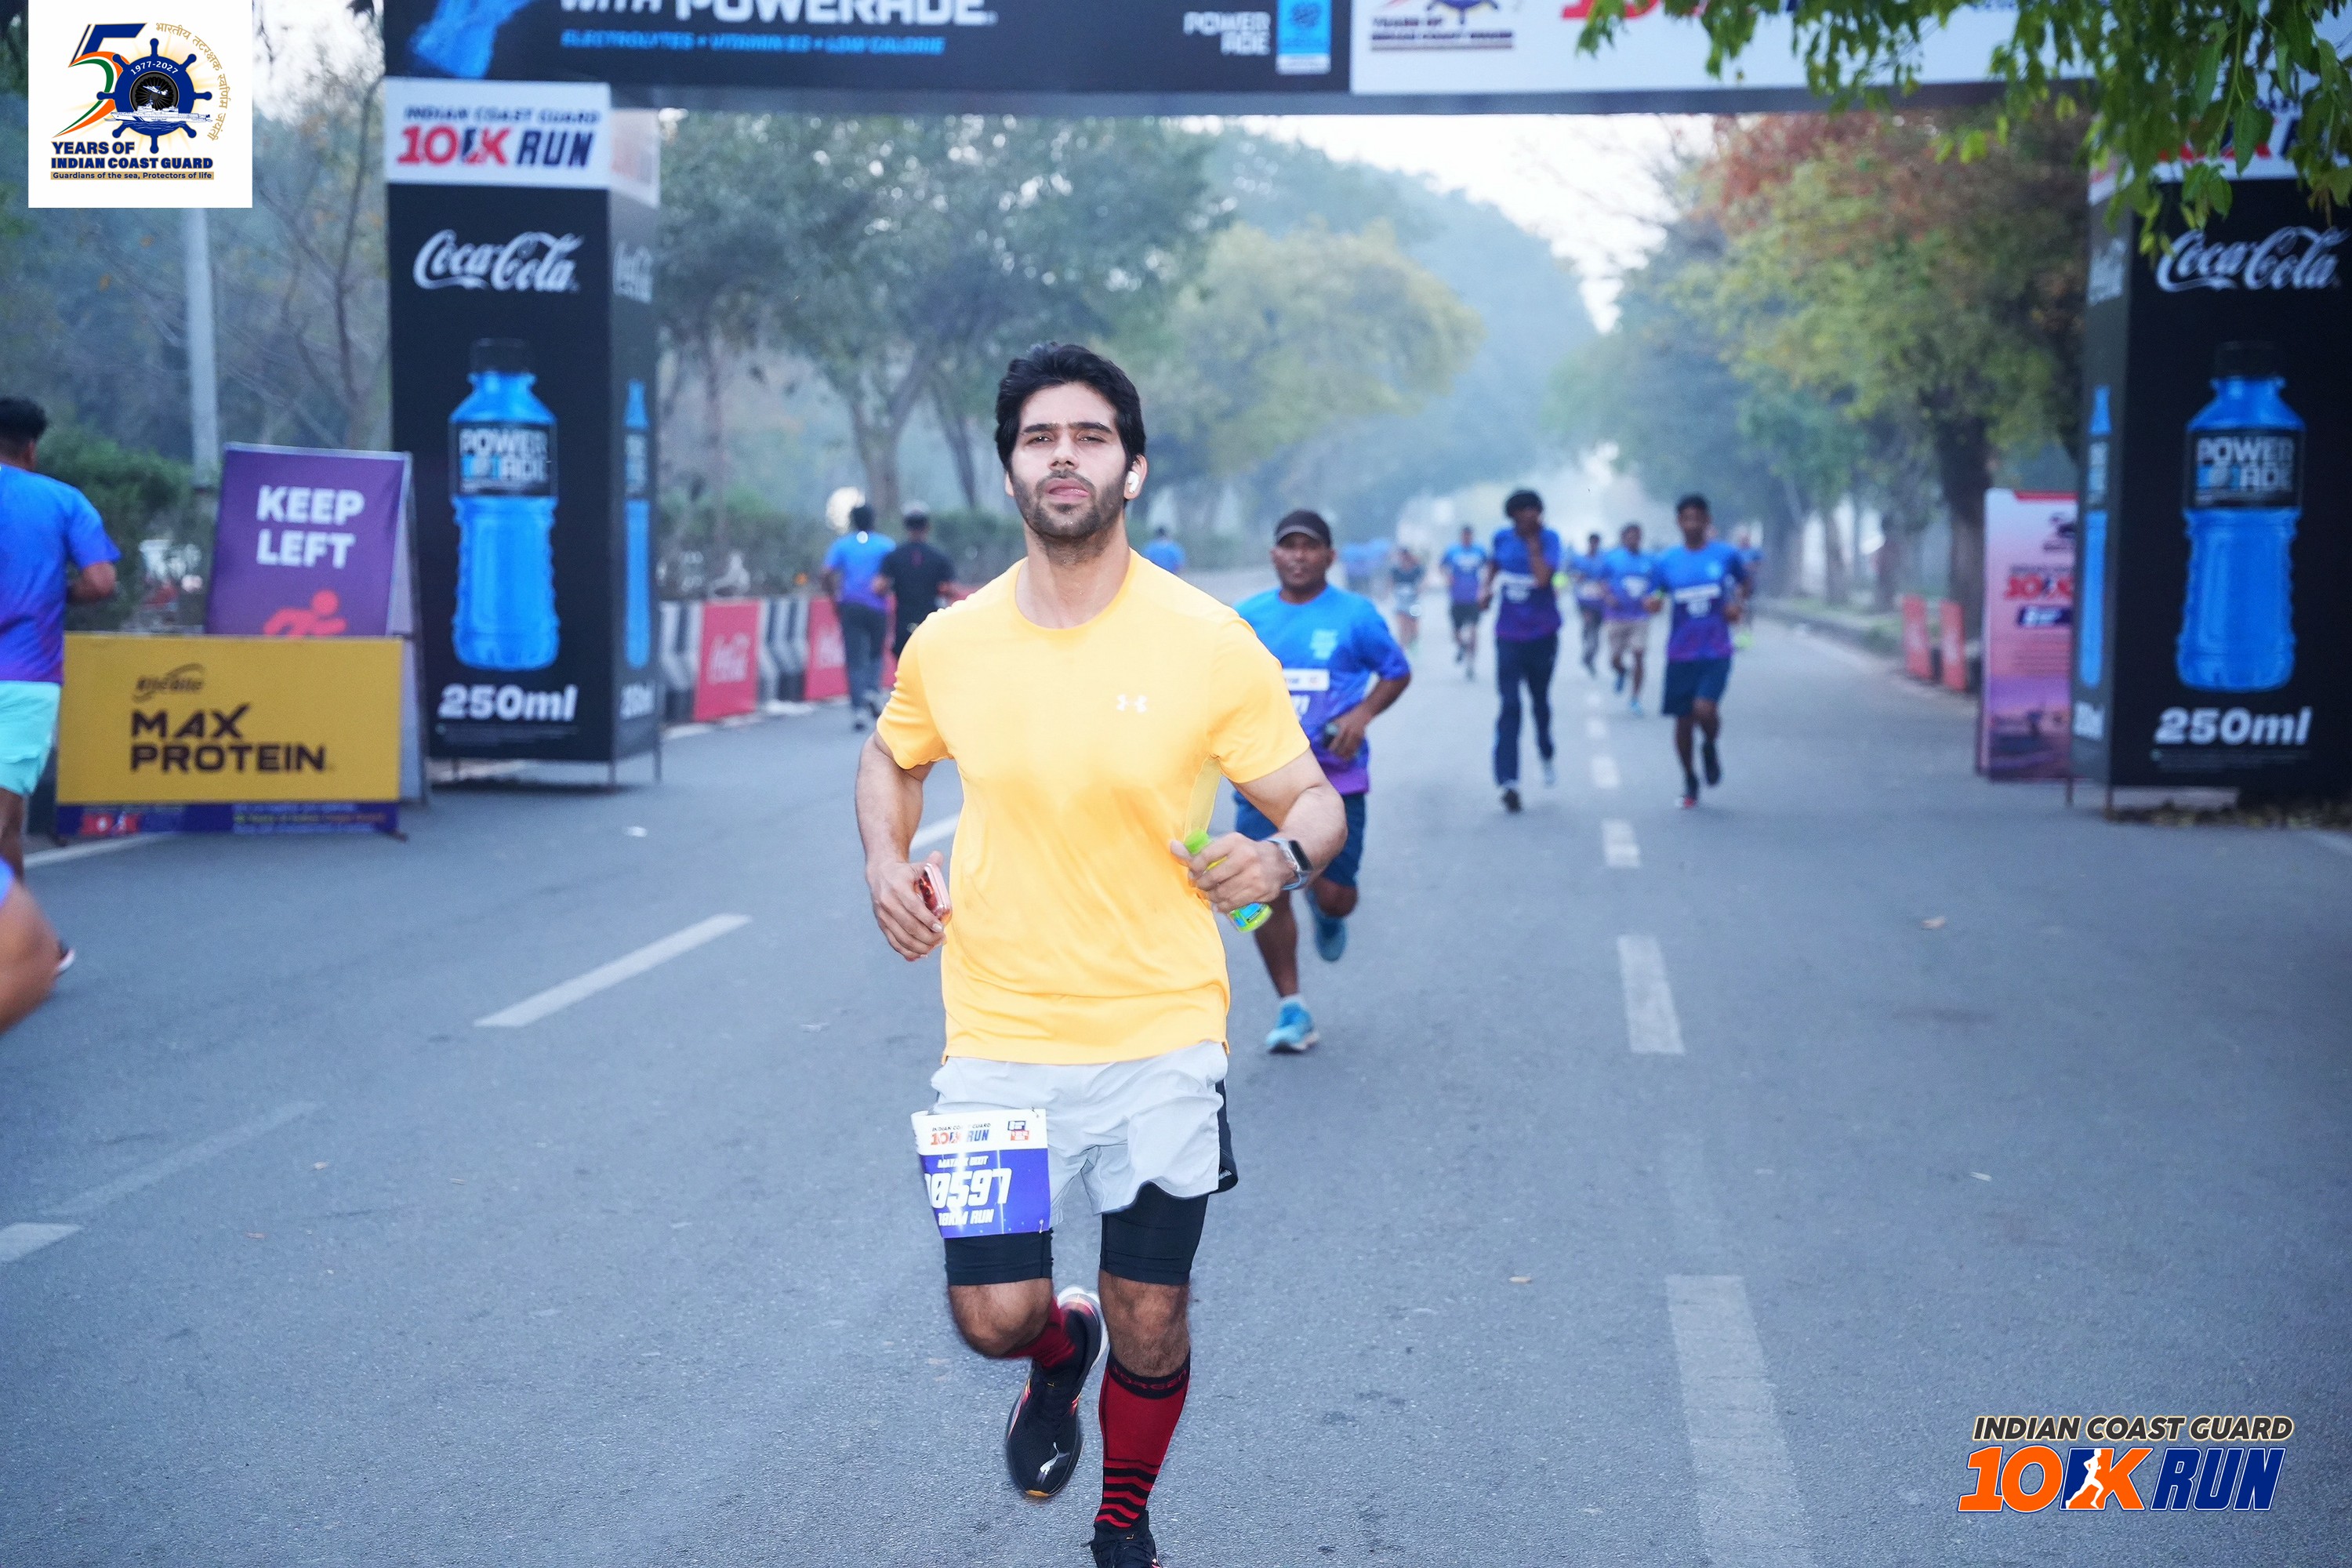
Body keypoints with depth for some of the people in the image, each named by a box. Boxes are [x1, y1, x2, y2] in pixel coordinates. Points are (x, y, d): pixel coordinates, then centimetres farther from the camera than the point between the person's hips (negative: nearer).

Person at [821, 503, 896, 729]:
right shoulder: (887, 545, 3)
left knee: (855, 659, 1)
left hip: (850, 606, 0)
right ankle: (872, 690, -7)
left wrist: (835, 600, 6)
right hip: (876, 607, 0)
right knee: (876, 653, 18)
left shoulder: (841, 545, 4)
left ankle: (858, 709, -7)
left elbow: (828, 575, -5)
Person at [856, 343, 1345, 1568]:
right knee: (994, 1315, -3)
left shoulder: (1210, 644, -8)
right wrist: (886, 859, 1)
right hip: (997, 1037, 1)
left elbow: (1313, 800, 0)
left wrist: (1283, 855, -23)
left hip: (1161, 1036, -1)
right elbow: (892, 755, 20)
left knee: (1150, 1324, 7)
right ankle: (1059, 1351, 37)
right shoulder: (949, 645, -1)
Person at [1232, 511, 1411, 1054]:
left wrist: (1363, 714, -9)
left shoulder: (1356, 615, -2)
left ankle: (1326, 909, 37)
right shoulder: (1247, 617, 5)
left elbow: (1397, 673, 8)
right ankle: (1291, 1007, 9)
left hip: (1336, 779, -2)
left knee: (1335, 896, -3)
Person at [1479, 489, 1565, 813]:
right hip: (1509, 636, 1)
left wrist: (1533, 542, -20)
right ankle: (1507, 780, -16)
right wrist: (1487, 588, 4)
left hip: (1542, 634, -1)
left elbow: (1542, 578, -26)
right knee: (1509, 705, -9)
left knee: (1540, 700, 14)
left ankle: (1546, 755, 43)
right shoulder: (1501, 538, 0)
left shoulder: (1549, 540, -10)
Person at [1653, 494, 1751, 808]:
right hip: (1681, 652, 2)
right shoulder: (1666, 560, 1)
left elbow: (1745, 580, 18)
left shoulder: (1726, 554, 0)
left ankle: (1710, 748, 14)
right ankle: (1689, 781, 26)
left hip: (1716, 652, -2)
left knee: (1705, 710, -20)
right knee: (1683, 720, 6)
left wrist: (1738, 603, -1)